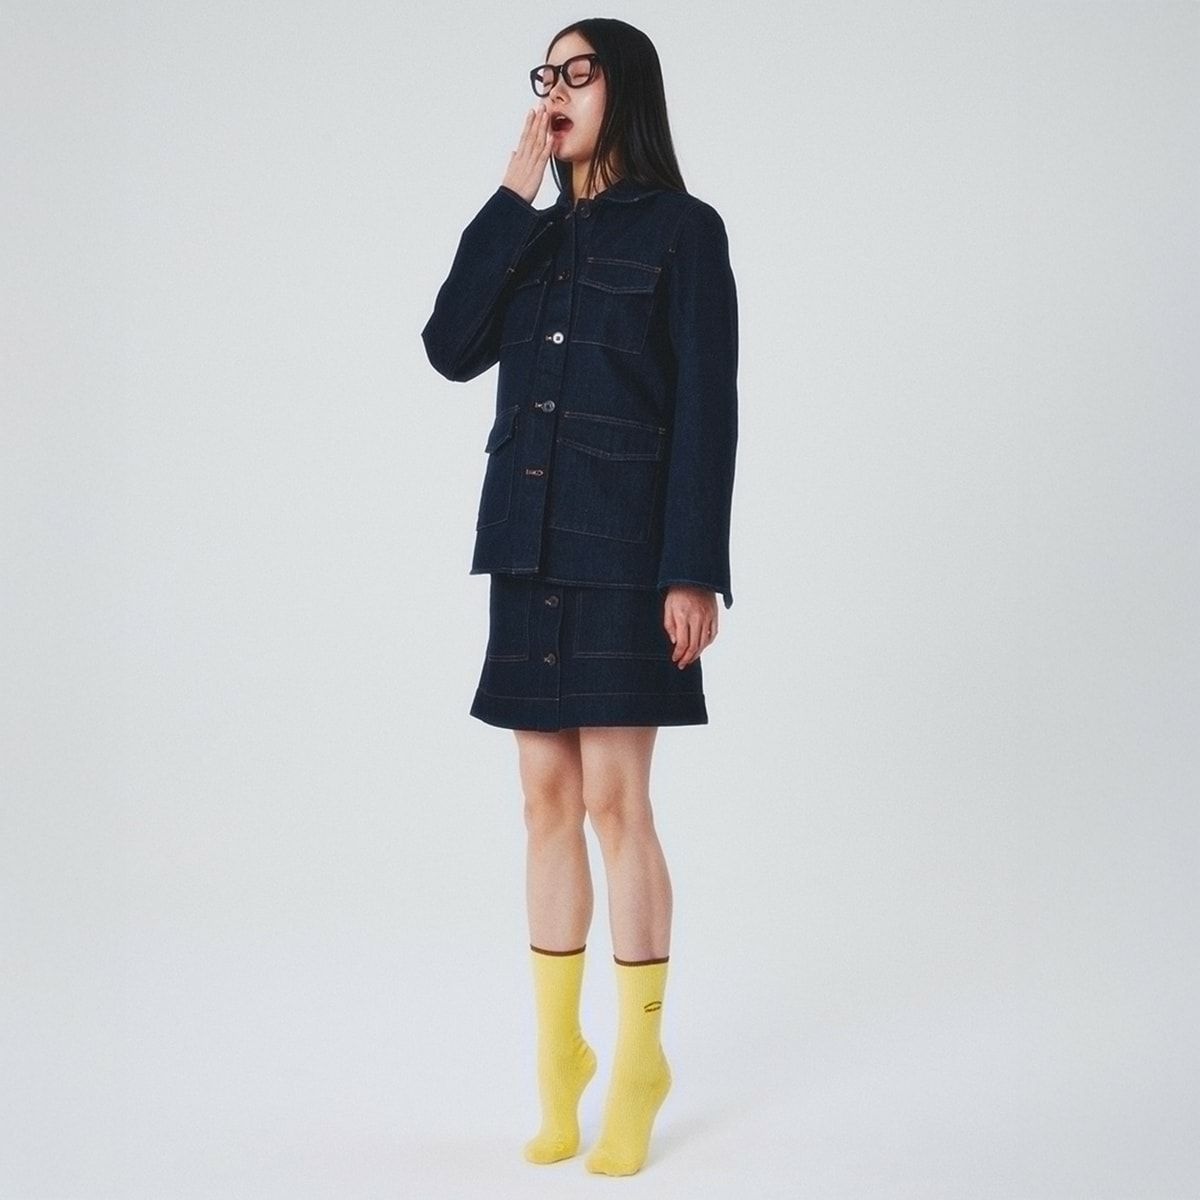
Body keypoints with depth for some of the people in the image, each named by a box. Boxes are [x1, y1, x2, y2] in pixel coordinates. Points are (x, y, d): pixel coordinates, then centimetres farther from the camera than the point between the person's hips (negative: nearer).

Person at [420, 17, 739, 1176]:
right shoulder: (532, 235, 14)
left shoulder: (683, 229, -2)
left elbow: (707, 407, -7)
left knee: (615, 800, -5)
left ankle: (638, 1060, 9)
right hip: (529, 545, 5)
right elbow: (451, 350, -1)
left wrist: (693, 570, -14)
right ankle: (557, 1057, 16)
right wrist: (512, 197, -3)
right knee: (548, 800, 7)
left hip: (624, 547, -5)